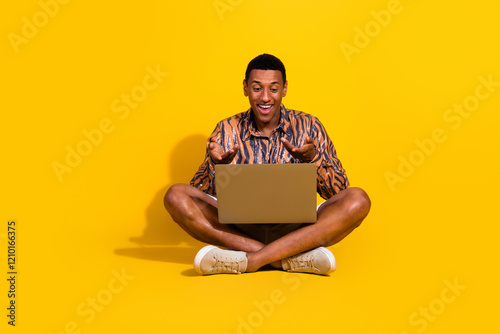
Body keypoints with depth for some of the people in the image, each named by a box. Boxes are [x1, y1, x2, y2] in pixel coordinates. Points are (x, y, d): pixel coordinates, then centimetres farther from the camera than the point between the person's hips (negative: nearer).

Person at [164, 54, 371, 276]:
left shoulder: (307, 126, 4)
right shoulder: (228, 130, 4)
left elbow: (339, 191, 0)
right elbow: (201, 194, -1)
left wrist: (312, 159, -20)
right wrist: (216, 164, -22)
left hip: (295, 229, 0)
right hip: (240, 229, 1)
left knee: (358, 200, -25)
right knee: (176, 195, -21)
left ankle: (250, 260, -30)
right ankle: (289, 257, -27)